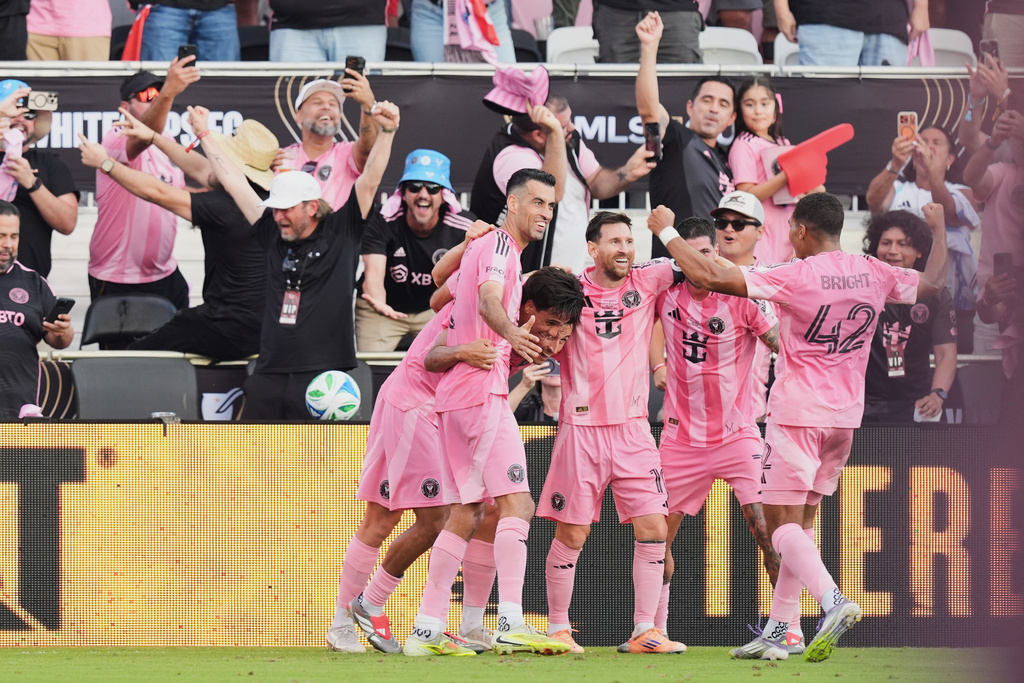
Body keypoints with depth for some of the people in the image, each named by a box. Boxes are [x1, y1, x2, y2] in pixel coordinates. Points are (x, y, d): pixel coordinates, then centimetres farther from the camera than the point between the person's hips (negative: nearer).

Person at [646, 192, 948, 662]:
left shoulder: (796, 278, -14)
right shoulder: (874, 275, 2)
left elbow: (710, 278, -16)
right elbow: (933, 283, 18)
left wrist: (667, 232, -3)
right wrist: (939, 228, 34)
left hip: (796, 415, -7)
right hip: (845, 415, 7)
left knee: (782, 524, -6)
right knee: (800, 522, 14)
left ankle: (834, 602, -29)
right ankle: (777, 632, 15)